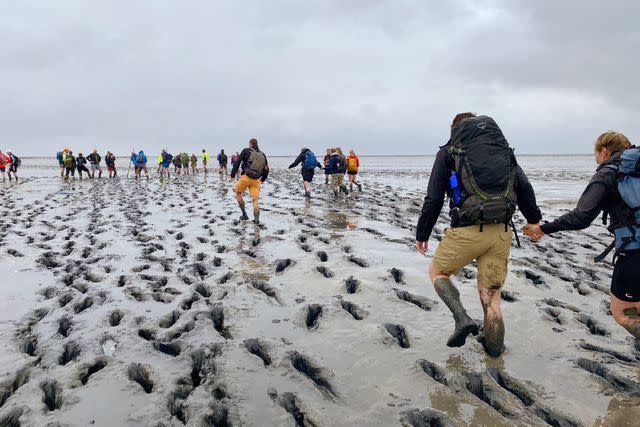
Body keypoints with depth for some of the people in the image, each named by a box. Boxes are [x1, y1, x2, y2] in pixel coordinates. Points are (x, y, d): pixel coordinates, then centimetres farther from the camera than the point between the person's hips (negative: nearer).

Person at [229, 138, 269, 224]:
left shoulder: (246, 151, 2)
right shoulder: (262, 155, 14)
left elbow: (237, 163, -3)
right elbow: (266, 170, 16)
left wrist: (232, 175, 0)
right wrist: (262, 180, 30)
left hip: (246, 177, -3)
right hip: (256, 180, 3)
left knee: (238, 193, 19)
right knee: (255, 200, 2)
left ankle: (244, 214, 16)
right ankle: (257, 219, -14)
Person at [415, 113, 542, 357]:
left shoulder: (448, 152, 4)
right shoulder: (503, 149, 16)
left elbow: (433, 199, 1)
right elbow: (525, 188, 14)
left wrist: (421, 234, 9)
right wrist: (534, 220, 27)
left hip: (467, 231, -4)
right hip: (501, 232, 4)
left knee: (438, 272, 18)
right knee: (491, 292, 15)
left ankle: (462, 319, 0)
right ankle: (494, 347, 25)